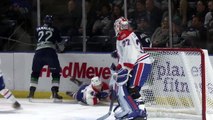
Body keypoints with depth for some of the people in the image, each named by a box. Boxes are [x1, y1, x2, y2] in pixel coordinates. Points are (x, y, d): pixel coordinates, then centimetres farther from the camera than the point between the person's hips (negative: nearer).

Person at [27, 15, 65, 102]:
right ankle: (55, 94, -3)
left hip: (38, 52, 2)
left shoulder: (38, 29, 19)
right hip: (50, 52, -2)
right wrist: (61, 48, 41)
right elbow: (60, 43, 19)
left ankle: (31, 94, 10)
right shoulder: (54, 30, 14)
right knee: (56, 73, 9)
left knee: (35, 72, 17)